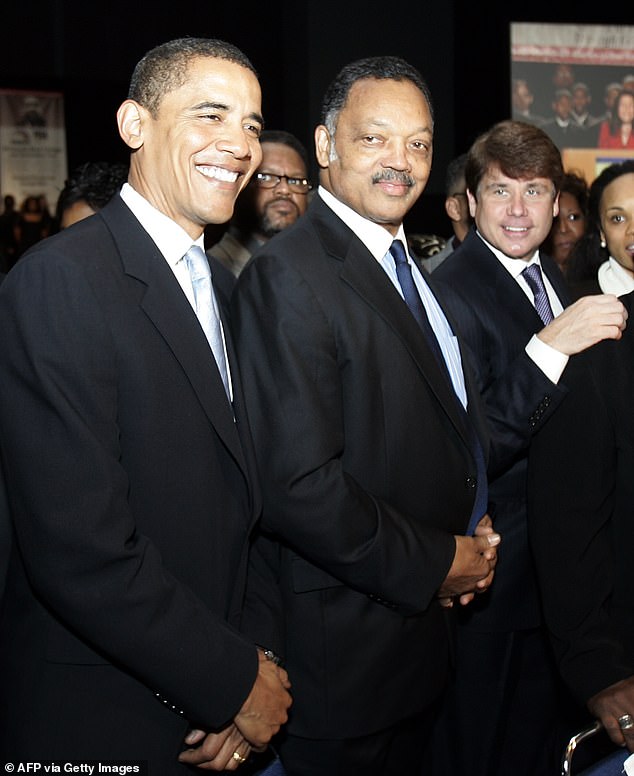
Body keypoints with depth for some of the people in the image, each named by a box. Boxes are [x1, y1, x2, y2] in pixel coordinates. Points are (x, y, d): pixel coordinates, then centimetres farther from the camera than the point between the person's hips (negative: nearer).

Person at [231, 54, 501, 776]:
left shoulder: (409, 268, 10)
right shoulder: (286, 275, -20)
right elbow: (295, 484, -27)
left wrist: (473, 524, 3)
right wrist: (435, 563, -16)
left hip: (423, 628, 9)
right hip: (340, 650, -8)